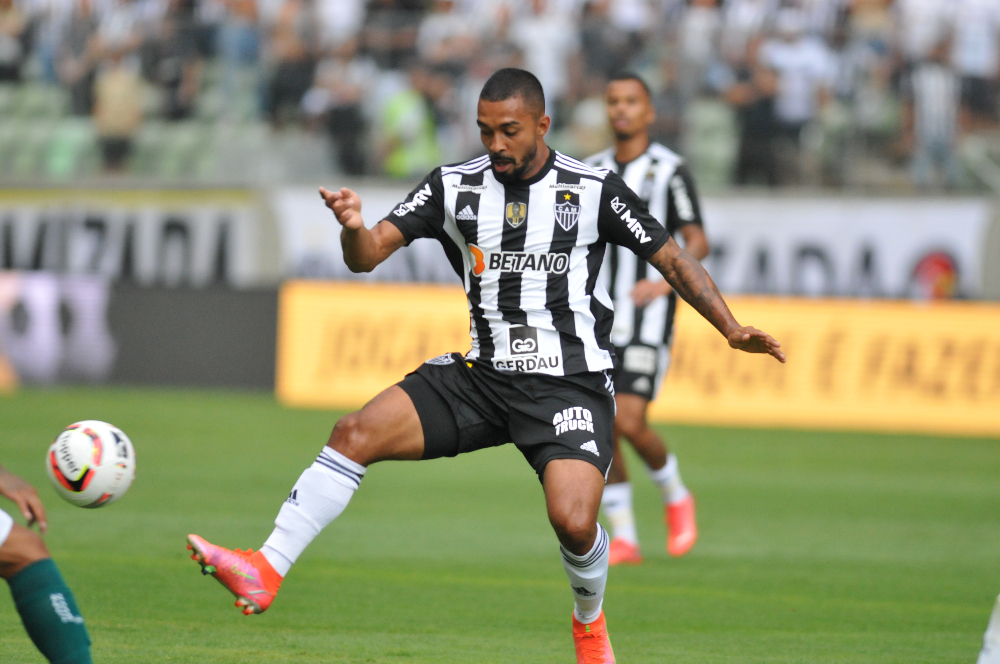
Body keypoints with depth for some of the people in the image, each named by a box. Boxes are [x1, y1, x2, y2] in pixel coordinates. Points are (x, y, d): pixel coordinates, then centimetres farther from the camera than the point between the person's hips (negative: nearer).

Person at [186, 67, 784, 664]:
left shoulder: (593, 190, -3)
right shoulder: (455, 187, 3)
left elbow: (672, 259, 3)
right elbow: (368, 255, -1)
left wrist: (733, 330, -8)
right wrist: (353, 227, -25)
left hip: (570, 384, -3)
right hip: (480, 373, 3)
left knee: (573, 522, -24)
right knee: (356, 434, -16)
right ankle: (265, 573, -17)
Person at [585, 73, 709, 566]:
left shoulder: (669, 170, -4)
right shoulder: (592, 171, 12)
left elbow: (697, 242, -6)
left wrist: (667, 280, -21)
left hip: (647, 319, -5)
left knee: (629, 423, -15)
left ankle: (676, 498, 13)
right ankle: (623, 539, 6)